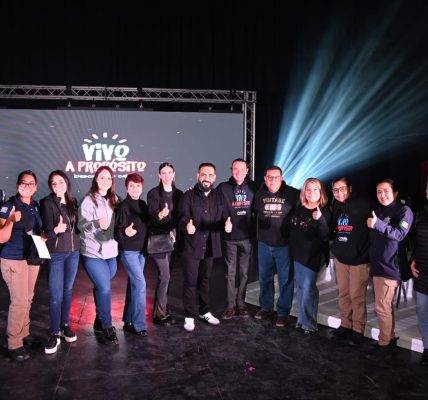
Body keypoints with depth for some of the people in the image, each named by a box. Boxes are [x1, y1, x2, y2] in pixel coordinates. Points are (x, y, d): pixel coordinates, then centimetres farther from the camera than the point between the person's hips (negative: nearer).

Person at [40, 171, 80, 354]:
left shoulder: (73, 201, 7)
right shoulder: (47, 203, -7)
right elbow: (46, 231, -14)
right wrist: (55, 230, -33)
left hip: (73, 252, 5)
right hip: (55, 253, -4)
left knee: (68, 290, 13)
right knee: (56, 295, -4)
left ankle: (65, 325, 26)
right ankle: (54, 334, 6)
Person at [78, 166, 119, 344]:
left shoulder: (114, 200, 9)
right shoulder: (89, 201, -7)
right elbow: (82, 226, -14)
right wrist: (97, 224, -29)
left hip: (111, 251, 5)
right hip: (93, 252, -5)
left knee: (101, 288, 15)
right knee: (104, 288, -9)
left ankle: (99, 322, 30)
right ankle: (107, 327, 6)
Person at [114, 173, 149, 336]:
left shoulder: (143, 205, 8)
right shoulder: (123, 206, -13)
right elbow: (117, 231, -18)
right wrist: (125, 232, -37)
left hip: (141, 250, 7)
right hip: (128, 251, -7)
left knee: (133, 285, 11)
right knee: (140, 284, -11)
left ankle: (128, 321, 21)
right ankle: (139, 324, -2)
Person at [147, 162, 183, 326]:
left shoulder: (179, 194, 9)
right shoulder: (153, 194, -4)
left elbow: (181, 215, 13)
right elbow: (152, 216, -15)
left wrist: (175, 233, 0)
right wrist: (160, 215, -32)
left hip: (172, 238, 4)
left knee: (165, 276, 8)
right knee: (164, 276, -9)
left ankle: (162, 307, 21)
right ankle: (160, 314, 1)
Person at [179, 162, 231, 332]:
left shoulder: (219, 196, 5)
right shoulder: (188, 196, -7)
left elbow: (223, 218, 0)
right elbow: (182, 217, -16)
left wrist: (227, 224, -24)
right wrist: (187, 226, -39)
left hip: (210, 246, 4)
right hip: (192, 246, -4)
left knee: (205, 280, 18)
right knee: (190, 282, 2)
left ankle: (204, 311, 34)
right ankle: (189, 316, 15)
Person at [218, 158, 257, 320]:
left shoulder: (253, 187, 2)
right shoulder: (223, 188, -4)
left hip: (247, 237, 2)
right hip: (229, 237, -2)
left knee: (244, 272, 9)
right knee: (231, 272, 6)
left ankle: (241, 304, 21)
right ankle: (231, 305, 15)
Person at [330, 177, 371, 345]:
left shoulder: (362, 205, -11)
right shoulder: (335, 206, 7)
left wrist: (368, 251, -11)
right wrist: (336, 247, 8)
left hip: (359, 258, -5)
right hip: (340, 257, 5)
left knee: (357, 296, 0)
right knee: (343, 294, 13)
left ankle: (358, 330, 13)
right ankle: (345, 325, 26)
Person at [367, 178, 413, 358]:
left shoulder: (404, 210, -7)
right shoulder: (378, 211, 16)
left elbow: (400, 234, -20)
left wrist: (378, 225, -29)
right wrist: (372, 259, 7)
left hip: (391, 266, -8)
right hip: (378, 264, 8)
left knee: (381, 307, -5)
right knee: (386, 306, 16)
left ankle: (384, 344, 7)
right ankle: (390, 339, 27)